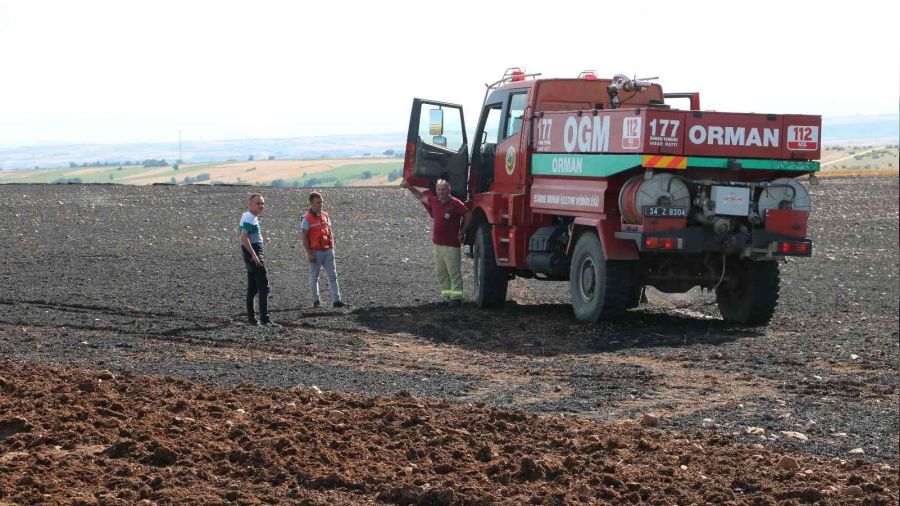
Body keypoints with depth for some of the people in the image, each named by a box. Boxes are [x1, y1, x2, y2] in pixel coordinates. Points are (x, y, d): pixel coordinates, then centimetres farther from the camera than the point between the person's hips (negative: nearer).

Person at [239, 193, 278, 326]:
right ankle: (264, 319, -15)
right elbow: (244, 238, -26)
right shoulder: (250, 218, -15)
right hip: (254, 253, -11)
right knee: (264, 287, -11)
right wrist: (254, 255, -26)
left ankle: (251, 318, 18)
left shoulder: (247, 216, 16)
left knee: (252, 288, 14)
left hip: (253, 254, 11)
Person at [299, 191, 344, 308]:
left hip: (327, 251, 5)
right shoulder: (307, 218, -8)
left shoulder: (325, 215, 10)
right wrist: (309, 253, -15)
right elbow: (304, 237, -11)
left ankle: (336, 300, 0)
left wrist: (332, 247, 9)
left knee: (333, 276, 1)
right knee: (314, 277, 5)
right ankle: (316, 301, 13)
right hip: (315, 252, -5)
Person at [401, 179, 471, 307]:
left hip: (451, 245, -7)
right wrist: (409, 187, 25)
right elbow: (421, 197, 26)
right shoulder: (434, 202, 9)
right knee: (441, 273, 10)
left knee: (454, 272, -6)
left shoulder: (456, 203, -10)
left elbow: (468, 216, -3)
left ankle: (456, 297, -3)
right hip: (438, 244, 7)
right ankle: (446, 296, 17)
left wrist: (461, 233, -3)